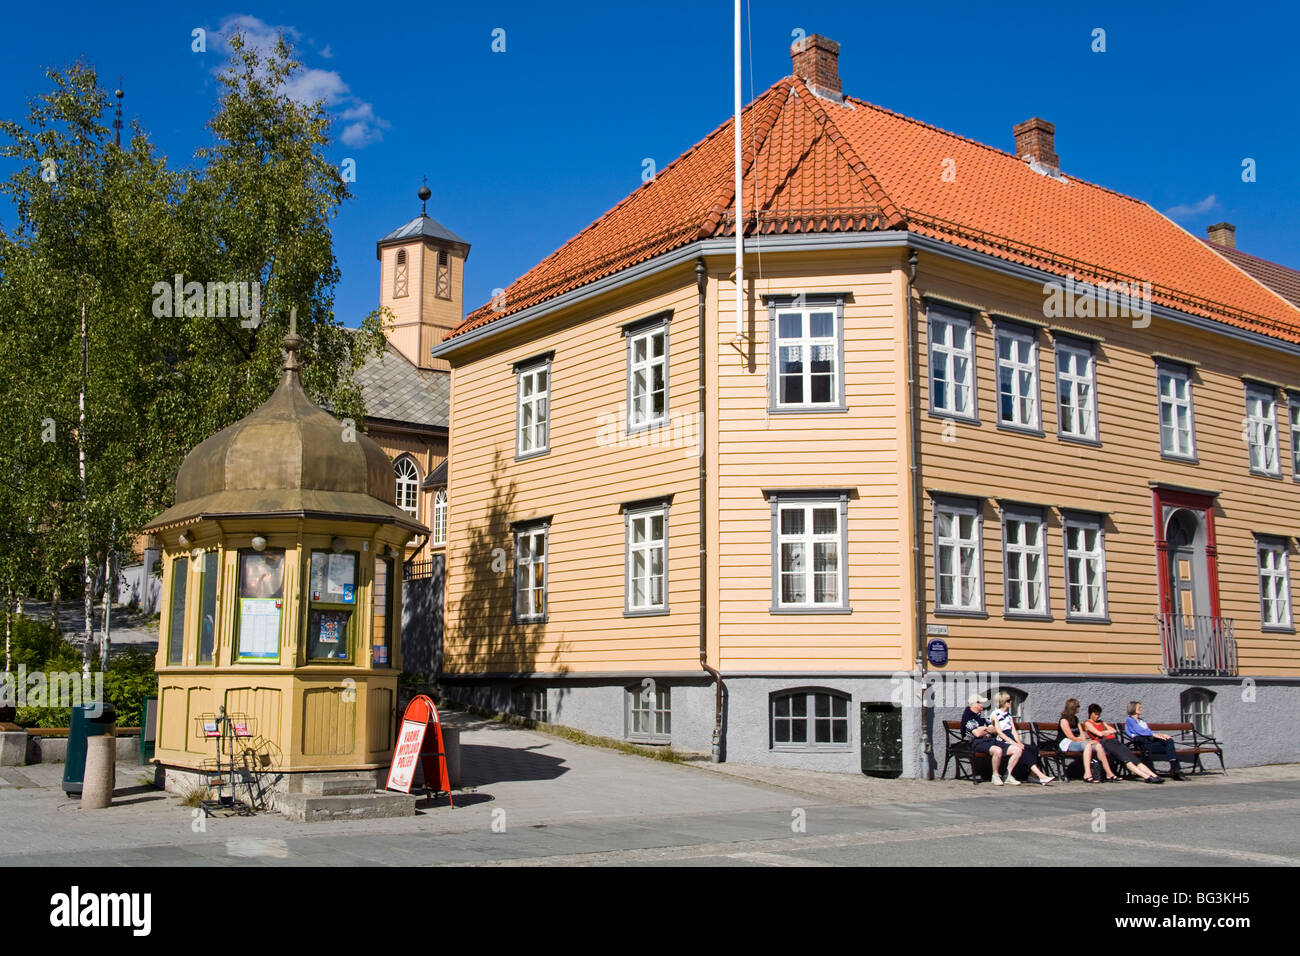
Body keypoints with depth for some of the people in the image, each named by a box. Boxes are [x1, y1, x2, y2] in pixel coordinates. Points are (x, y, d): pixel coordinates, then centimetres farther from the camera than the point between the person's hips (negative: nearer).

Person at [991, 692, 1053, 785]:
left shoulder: (1009, 714, 22)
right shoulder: (995, 714, 0)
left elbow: (1013, 730, 14)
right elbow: (999, 732, -9)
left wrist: (1018, 741, -5)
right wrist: (1013, 742, -18)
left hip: (1012, 741, 7)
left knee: (1034, 749, -19)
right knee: (1019, 750, -32)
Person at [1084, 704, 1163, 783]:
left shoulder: (1101, 722, 33)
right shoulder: (1087, 723, 10)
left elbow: (1114, 730, 20)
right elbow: (1099, 734, -4)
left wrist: (1105, 732, 4)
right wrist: (1109, 731, 13)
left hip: (1115, 741, 7)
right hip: (1104, 743, -7)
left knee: (1134, 759, -14)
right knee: (1126, 760, -28)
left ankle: (1154, 775, -30)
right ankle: (1146, 777, -40)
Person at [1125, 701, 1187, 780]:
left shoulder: (1142, 721, 33)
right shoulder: (1130, 720, 7)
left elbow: (1149, 732, 20)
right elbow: (1140, 731, -9)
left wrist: (1161, 735, 1)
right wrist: (1154, 735, -17)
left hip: (1151, 740, 7)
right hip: (1144, 743, -7)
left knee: (1169, 740, -21)